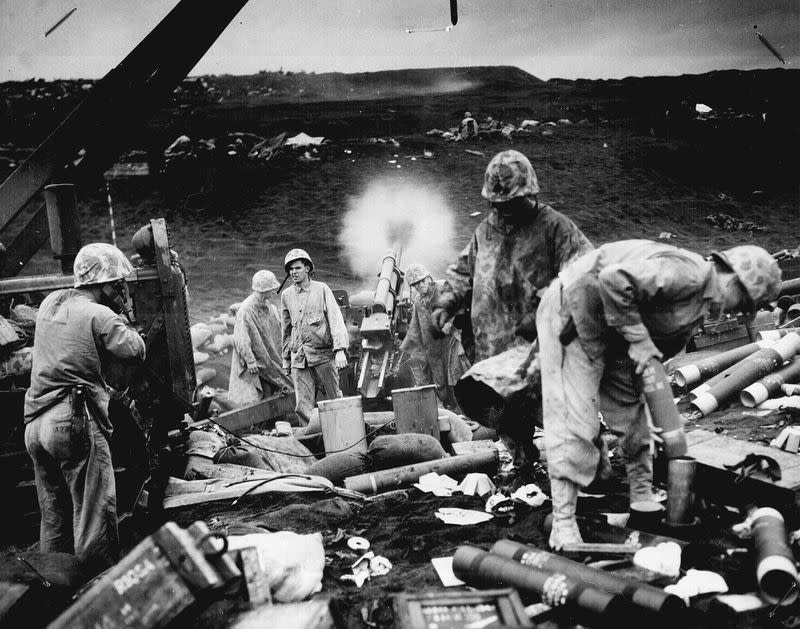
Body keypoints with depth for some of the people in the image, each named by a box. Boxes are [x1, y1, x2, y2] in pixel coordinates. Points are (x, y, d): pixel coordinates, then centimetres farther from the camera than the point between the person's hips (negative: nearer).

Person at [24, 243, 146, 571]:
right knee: (95, 518, -2)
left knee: (53, 520, 17)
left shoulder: (50, 302, 14)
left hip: (34, 424, 8)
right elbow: (136, 351, -12)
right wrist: (119, 316, 2)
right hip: (76, 422, -8)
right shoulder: (99, 315, -8)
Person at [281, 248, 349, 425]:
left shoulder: (321, 289, 1)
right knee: (303, 406, -2)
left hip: (323, 354, -3)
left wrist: (340, 350, -15)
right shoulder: (286, 295, 11)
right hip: (298, 357, 3)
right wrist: (286, 358, 21)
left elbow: (335, 319, -5)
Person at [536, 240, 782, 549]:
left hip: (610, 336, 10)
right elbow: (613, 278, -35)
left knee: (632, 414, 15)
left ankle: (643, 501, 29)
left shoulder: (700, 309, 9)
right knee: (574, 421, -12)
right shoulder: (688, 272, -24)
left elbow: (663, 347, 13)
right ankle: (563, 526, -8)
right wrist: (638, 338, -26)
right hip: (573, 315, -10)